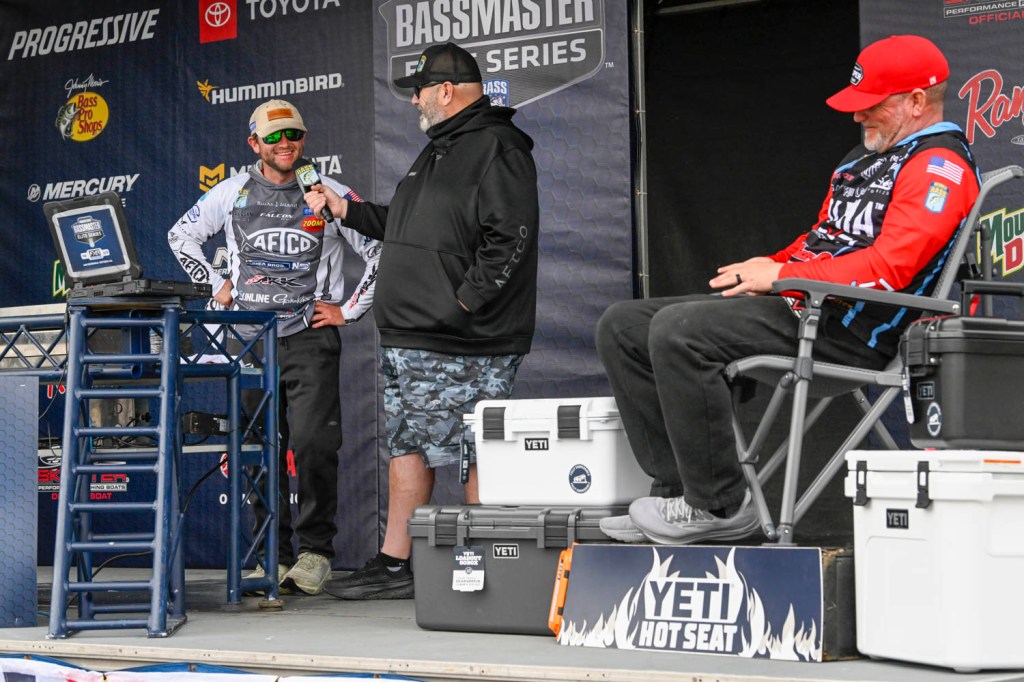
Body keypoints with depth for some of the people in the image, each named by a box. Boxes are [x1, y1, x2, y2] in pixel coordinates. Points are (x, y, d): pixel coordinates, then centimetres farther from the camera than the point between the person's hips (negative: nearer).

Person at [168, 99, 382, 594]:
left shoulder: (329, 194, 3)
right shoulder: (233, 193, 8)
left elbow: (382, 251, 6)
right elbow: (181, 236, 22)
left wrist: (350, 310, 3)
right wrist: (217, 286, 14)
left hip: (310, 337, -2)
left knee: (313, 445, -13)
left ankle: (316, 551, -1)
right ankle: (273, 554, 10)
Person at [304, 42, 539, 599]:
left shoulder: (496, 150, -11)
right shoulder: (438, 151, 22)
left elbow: (509, 238, -20)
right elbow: (403, 226, 31)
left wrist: (464, 302, -21)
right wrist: (344, 209, 29)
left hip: (465, 343, -10)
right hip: (409, 339, 10)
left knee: (478, 454, -5)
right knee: (407, 445, 12)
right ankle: (393, 565, 17)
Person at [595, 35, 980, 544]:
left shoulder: (941, 167, -9)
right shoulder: (870, 155, 24)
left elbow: (889, 266, -21)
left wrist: (782, 276, -15)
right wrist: (770, 266, 6)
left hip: (845, 332, -11)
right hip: (795, 305, 11)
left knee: (677, 330, -29)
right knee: (622, 327, 1)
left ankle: (720, 506, -18)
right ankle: (678, 488, -2)